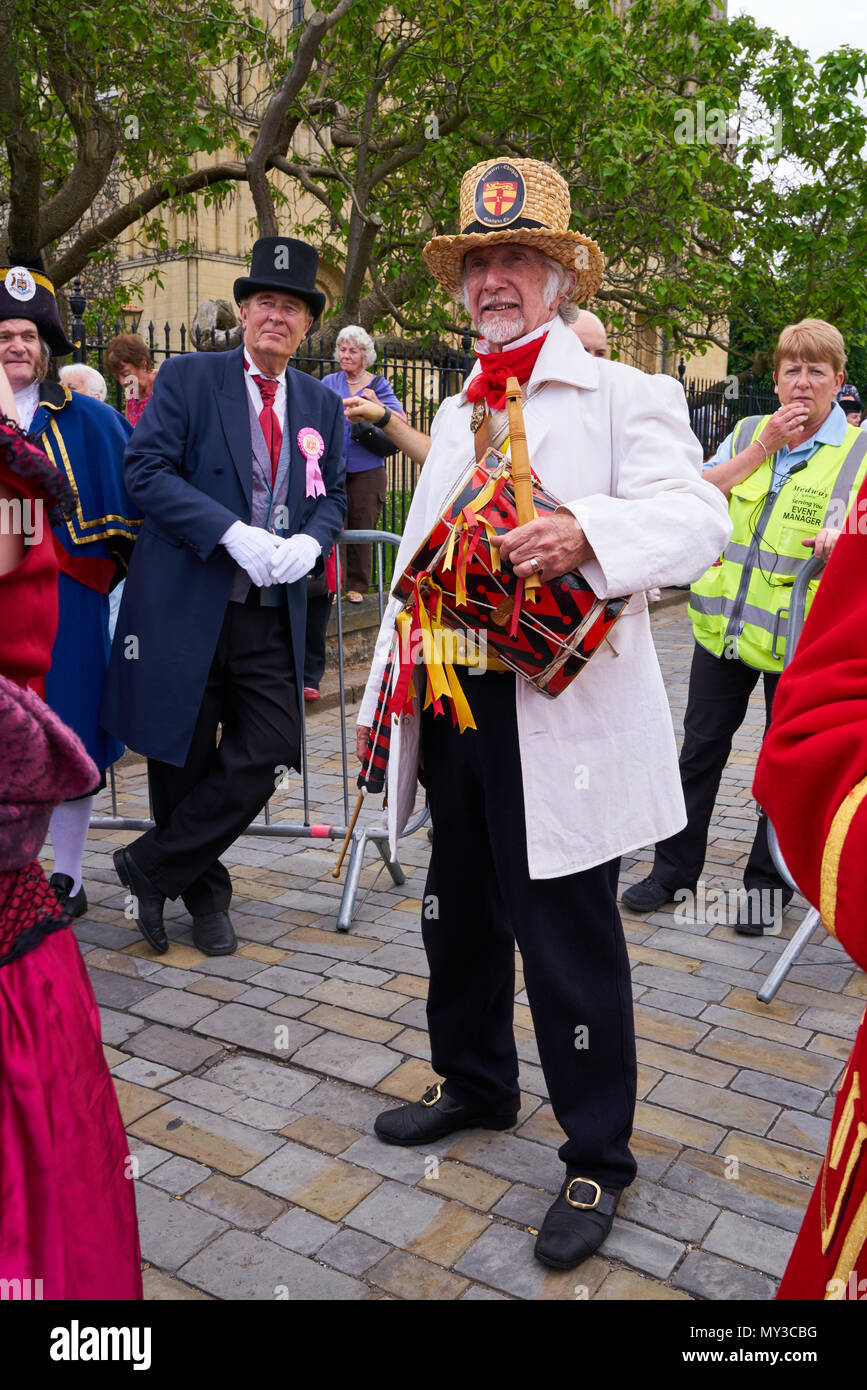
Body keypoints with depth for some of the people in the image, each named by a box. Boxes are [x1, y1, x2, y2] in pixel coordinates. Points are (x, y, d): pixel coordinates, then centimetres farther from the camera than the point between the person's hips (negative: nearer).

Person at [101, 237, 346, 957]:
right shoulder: (187, 377, 1)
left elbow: (333, 496, 16)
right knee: (182, 759, 7)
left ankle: (150, 866, 16)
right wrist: (232, 532, -19)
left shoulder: (323, 405, 13)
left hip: (273, 615, 4)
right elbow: (147, 469, -8)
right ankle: (203, 893, 30)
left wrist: (309, 540, -7)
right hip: (185, 606, -3)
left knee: (268, 752, -3)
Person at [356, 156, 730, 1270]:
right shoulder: (456, 413, 20)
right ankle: (475, 1085, 42)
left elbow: (696, 518, -14)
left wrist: (588, 531, -34)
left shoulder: (623, 395, -1)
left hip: (559, 716, -7)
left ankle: (597, 1159, 22)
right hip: (454, 707, 7)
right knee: (458, 913, 19)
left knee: (570, 941, 1)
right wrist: (384, 695, 18)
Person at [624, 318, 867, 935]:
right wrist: (763, 447, -10)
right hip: (726, 623, 3)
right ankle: (675, 868, 24)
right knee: (700, 747, 11)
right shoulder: (748, 432, 10)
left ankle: (767, 884, 23)